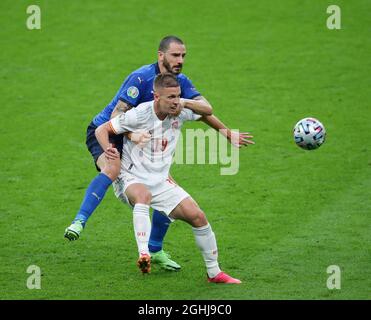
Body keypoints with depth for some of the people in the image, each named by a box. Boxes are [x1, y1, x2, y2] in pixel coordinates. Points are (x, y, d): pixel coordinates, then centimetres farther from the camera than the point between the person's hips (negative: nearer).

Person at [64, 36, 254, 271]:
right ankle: (79, 222, -41)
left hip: (139, 139, 7)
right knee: (112, 169, -38)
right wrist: (132, 135, -47)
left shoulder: (180, 82, -3)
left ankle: (155, 250, 14)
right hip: (104, 131, -7)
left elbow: (206, 108, -11)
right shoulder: (141, 78, -25)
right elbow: (117, 115, -31)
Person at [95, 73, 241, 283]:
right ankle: (143, 255, -52)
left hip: (161, 181, 5)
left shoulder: (182, 111, -5)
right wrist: (108, 150, -31)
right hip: (131, 179, -5)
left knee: (197, 216, -3)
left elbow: (206, 111, 18)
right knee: (144, 195, -41)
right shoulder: (139, 115, -20)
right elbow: (101, 130, -12)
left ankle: (214, 272, 13)